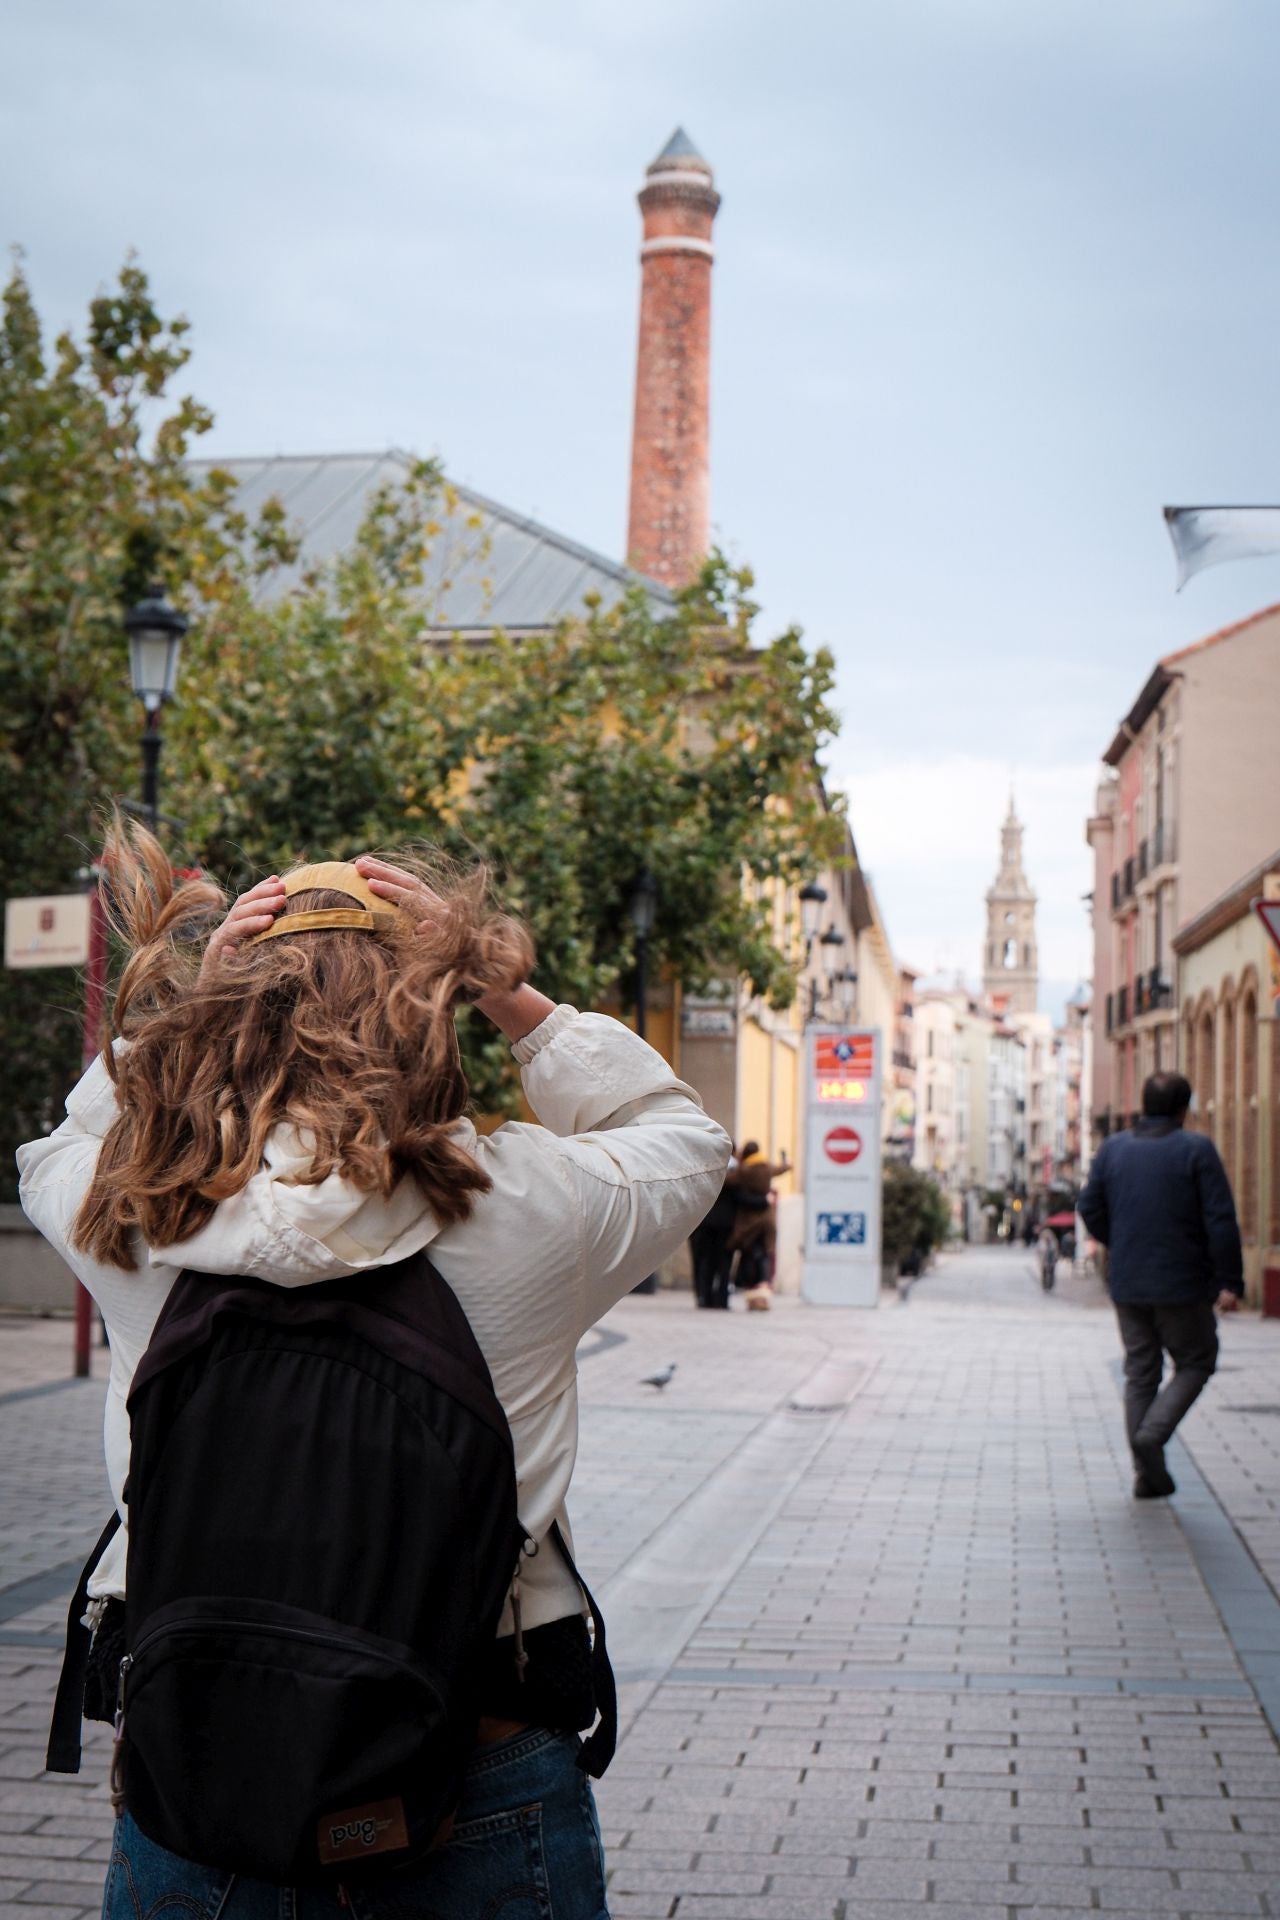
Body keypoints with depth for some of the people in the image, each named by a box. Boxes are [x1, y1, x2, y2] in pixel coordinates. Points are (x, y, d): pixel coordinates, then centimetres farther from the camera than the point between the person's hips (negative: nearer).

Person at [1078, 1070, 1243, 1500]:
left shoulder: (1112, 1149, 5)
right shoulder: (1196, 1149, -8)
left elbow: (1090, 1209, 8)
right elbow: (1221, 1221, -13)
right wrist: (1229, 1282, -10)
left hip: (1127, 1285, 4)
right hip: (1182, 1284, -4)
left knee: (1140, 1373, 11)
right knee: (1195, 1364, 11)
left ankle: (1148, 1474, 9)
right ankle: (1152, 1434, -10)